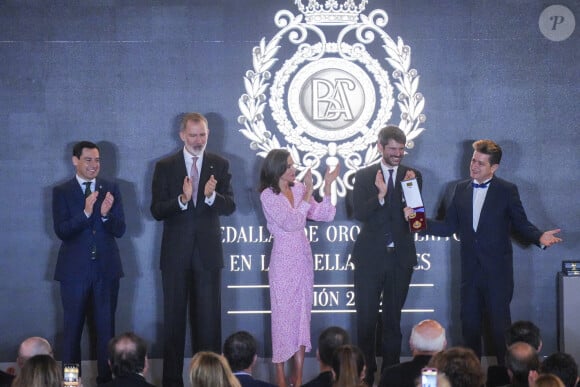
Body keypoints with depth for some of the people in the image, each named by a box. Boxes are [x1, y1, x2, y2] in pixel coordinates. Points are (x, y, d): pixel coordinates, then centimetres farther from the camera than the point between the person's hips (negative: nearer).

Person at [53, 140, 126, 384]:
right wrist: (85, 212, -23)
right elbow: (61, 231, -10)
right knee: (72, 328, 4)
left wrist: (106, 214, -20)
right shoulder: (62, 192, 0)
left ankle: (106, 380, 11)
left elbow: (120, 230, 0)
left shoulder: (111, 189, 5)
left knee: (106, 328, 4)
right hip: (74, 270, -1)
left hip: (106, 269, 1)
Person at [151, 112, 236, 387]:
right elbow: (156, 210, -6)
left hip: (208, 252, 0)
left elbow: (230, 207, -4)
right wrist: (181, 200, -24)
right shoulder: (165, 167, 1)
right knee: (173, 319, 5)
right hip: (176, 253, 0)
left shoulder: (220, 165, 4)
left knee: (209, 319, 3)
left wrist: (211, 196, -25)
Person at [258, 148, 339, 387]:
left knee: (303, 313, 6)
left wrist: (327, 187, -6)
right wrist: (307, 195, -17)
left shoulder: (298, 189, 5)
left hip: (303, 256, 5)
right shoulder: (268, 195, -9)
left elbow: (324, 215, 3)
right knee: (283, 314, 0)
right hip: (284, 258, -5)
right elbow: (290, 222, -18)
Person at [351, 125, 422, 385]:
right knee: (366, 318, 3)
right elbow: (359, 213, -10)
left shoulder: (413, 176, 4)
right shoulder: (364, 176, 1)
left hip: (400, 256, 1)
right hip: (370, 256, -1)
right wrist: (380, 195, -26)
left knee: (393, 318, 10)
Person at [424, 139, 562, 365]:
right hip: (470, 270, 4)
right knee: (469, 324, 7)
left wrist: (539, 237, -19)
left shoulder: (507, 191, 0)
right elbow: (449, 226, 11)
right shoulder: (461, 189, 11)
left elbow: (521, 224, 0)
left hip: (497, 272, -4)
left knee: (500, 325, -4)